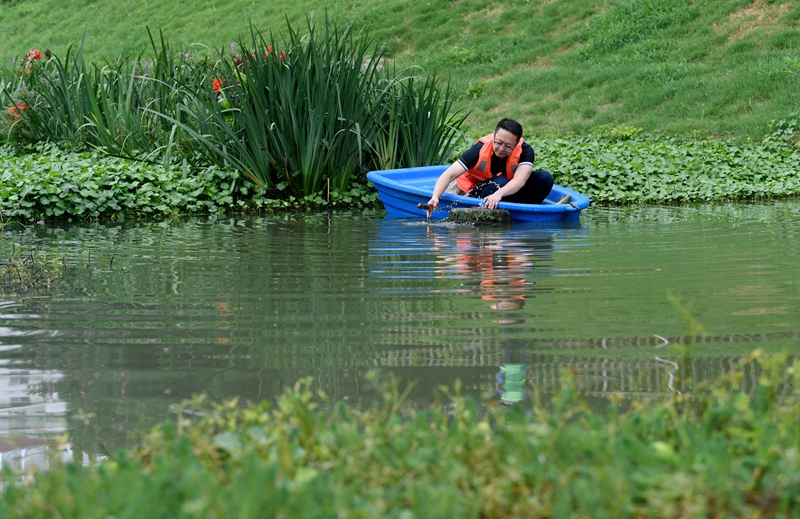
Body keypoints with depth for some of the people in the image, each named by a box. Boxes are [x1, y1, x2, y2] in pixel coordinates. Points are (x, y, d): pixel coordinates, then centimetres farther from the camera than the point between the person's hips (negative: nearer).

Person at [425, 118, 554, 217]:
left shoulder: (525, 150, -21)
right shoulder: (480, 148, -24)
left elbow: (520, 180, -38)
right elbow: (449, 174, -30)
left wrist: (498, 195, -56)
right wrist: (435, 197, -48)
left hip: (511, 191, 3)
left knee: (545, 178, -20)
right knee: (500, 182, -36)